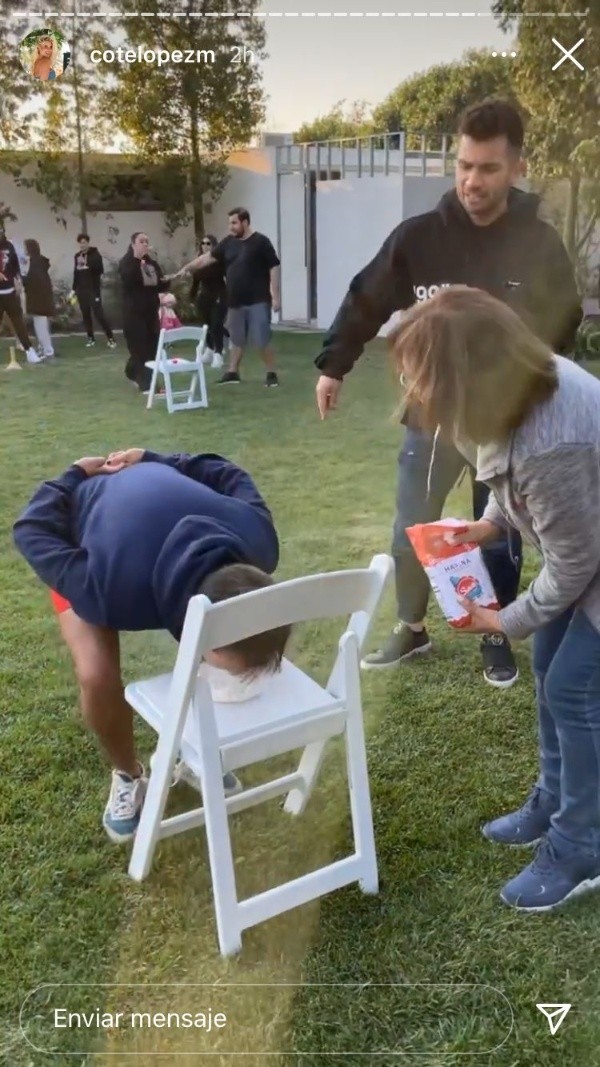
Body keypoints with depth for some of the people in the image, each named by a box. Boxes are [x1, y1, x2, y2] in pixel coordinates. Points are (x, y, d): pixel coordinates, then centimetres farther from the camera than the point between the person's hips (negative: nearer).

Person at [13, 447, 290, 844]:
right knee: (98, 677, -22)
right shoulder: (113, 589, -47)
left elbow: (232, 477, -13)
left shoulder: (257, 543, -35)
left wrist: (153, 460, 0)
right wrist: (75, 477, -10)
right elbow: (33, 532, -29)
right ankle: (128, 775, 9)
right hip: (82, 527, -3)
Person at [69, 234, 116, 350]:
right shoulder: (77, 256, 11)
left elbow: (100, 270, -14)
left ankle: (110, 337, -7)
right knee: (85, 315, 5)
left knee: (99, 313, -11)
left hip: (93, 289, -5)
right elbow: (76, 273, 16)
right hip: (81, 289, 5)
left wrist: (87, 266, -22)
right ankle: (90, 338, 13)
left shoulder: (95, 254, -4)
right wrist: (74, 289, 13)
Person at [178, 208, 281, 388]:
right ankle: (232, 372, 23)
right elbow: (208, 257, 13)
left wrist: (275, 296, -13)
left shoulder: (260, 242, -7)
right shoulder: (228, 242, 9)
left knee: (263, 340, -5)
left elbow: (273, 268, -8)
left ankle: (271, 374, 6)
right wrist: (187, 268, 6)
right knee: (236, 339, 14)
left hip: (258, 301, -6)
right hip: (235, 302, 6)